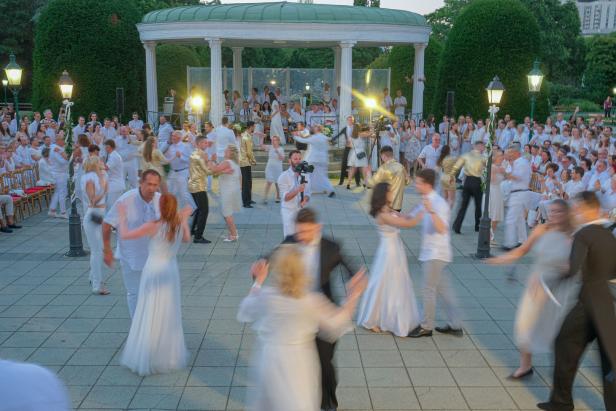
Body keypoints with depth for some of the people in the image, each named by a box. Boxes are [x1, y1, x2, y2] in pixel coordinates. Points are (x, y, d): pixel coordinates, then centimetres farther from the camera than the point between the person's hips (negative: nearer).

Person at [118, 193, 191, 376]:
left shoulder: (153, 226, -17)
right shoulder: (180, 225, -4)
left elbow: (124, 235, -14)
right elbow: (186, 239, 19)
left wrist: (123, 217, 1)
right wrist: (185, 219, 28)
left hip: (154, 272, -4)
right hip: (171, 271, 4)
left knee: (150, 315, 5)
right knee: (169, 315, 16)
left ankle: (147, 359, 12)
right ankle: (170, 354, 27)